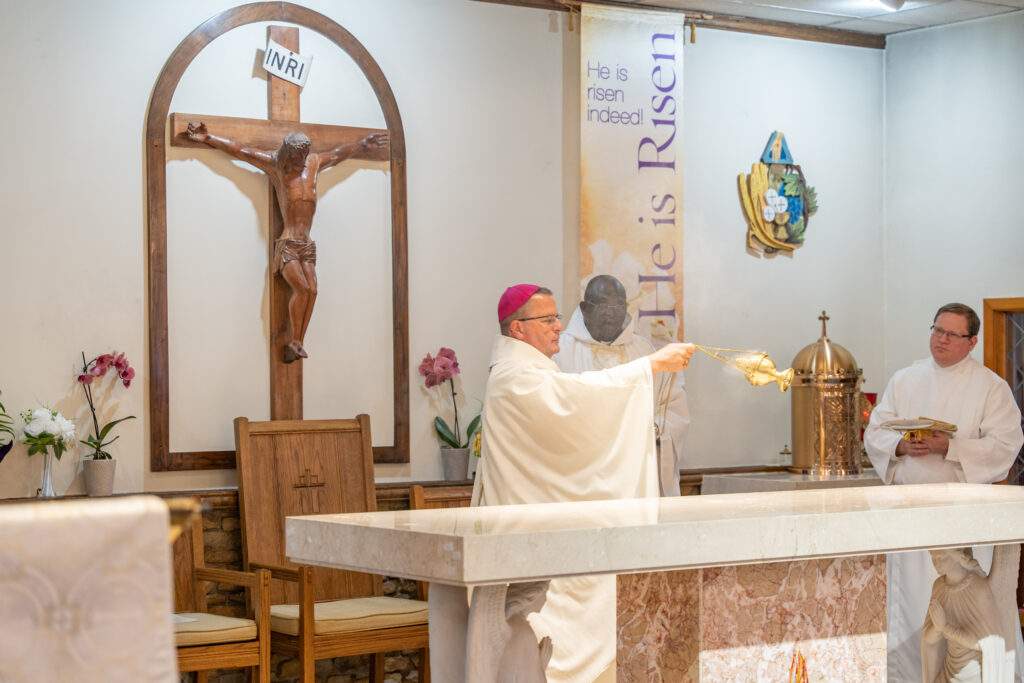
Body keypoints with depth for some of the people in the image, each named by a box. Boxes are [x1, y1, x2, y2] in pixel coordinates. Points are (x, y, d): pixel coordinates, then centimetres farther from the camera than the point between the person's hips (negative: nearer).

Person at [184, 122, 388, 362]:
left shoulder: (314, 162, 15)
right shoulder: (274, 163, 3)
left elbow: (339, 153, 32)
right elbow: (238, 149, 1)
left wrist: (363, 144, 43)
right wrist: (208, 139, -4)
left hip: (307, 244, 5)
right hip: (287, 243, -5)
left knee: (312, 290, -10)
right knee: (301, 288, -18)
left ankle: (297, 343, -9)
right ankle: (294, 341, -9)